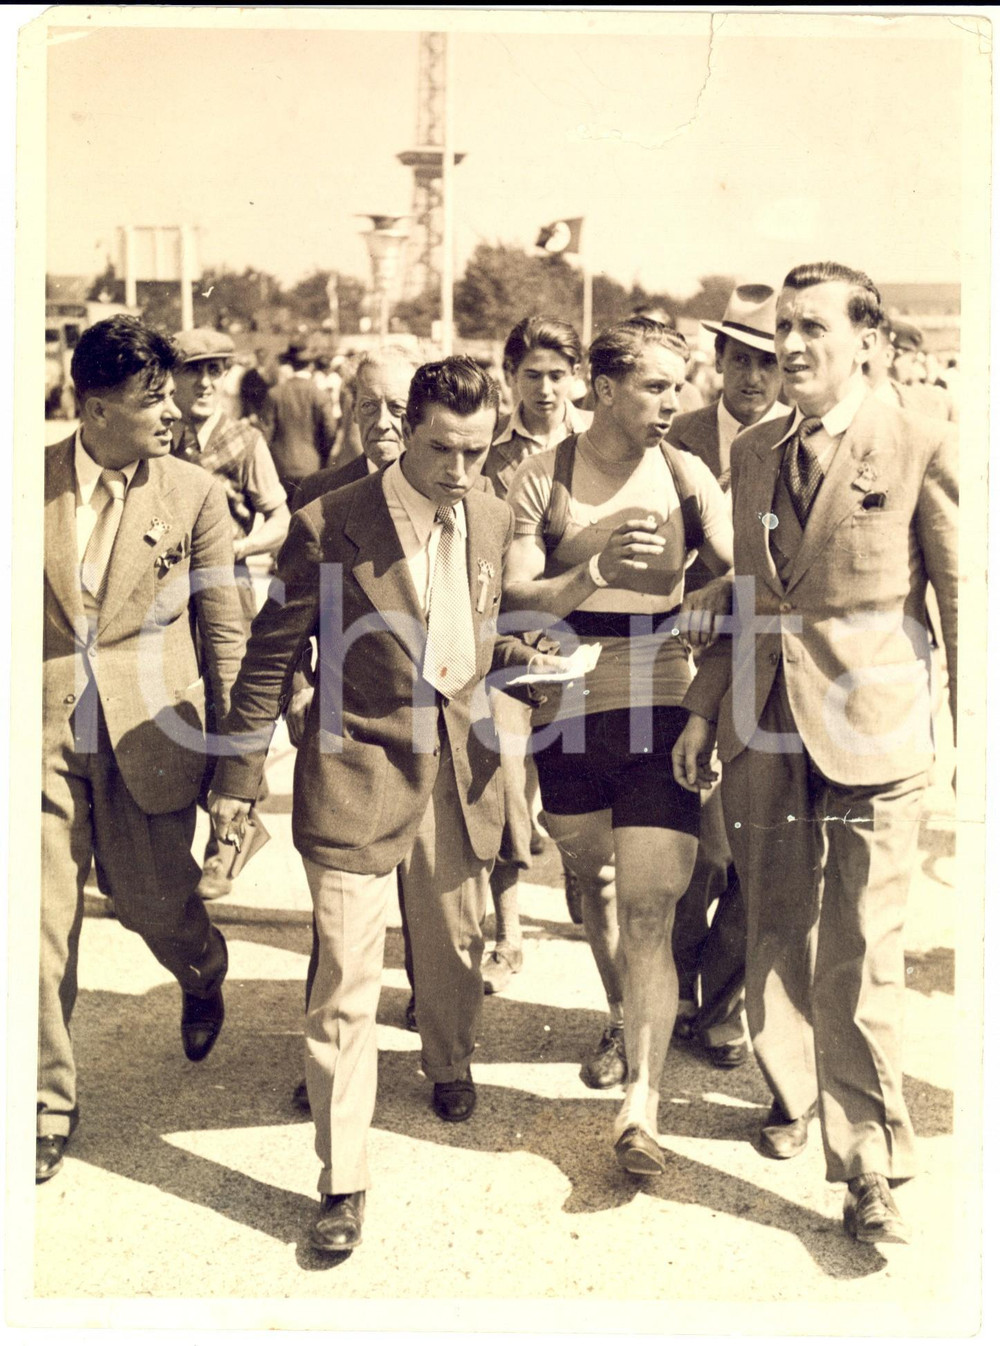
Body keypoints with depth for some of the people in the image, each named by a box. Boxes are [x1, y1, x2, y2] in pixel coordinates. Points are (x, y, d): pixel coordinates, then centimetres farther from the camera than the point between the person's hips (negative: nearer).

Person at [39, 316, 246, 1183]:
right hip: (45, 731, 1)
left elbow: (225, 629, 2)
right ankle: (49, 1107, 21)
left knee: (154, 901, 9)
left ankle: (204, 975, 47)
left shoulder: (195, 494, -1)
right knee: (41, 927, 2)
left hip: (148, 734, 0)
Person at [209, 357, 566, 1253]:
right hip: (357, 768, -5)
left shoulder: (493, 520, 3)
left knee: (454, 948, 21)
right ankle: (343, 1179, 14)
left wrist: (521, 658, -4)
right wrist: (240, 779, -3)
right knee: (346, 984, -1)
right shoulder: (327, 529, -13)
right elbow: (272, 658, -6)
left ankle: (449, 1064, 52)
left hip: (459, 767, 5)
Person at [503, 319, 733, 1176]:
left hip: (660, 710, -1)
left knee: (648, 910, -8)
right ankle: (623, 1023, 46)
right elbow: (517, 603, -8)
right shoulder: (542, 479, -2)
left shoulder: (686, 476, 1)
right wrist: (595, 571, -24)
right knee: (595, 885, 20)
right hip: (568, 713, 2)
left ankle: (641, 1106, -2)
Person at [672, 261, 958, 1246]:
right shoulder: (753, 452, 11)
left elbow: (962, 597, -3)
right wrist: (703, 709, 11)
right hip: (762, 728, 5)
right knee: (771, 933, 15)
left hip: (870, 729, -5)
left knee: (859, 957, -1)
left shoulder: (921, 447, -5)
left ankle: (869, 1165, 13)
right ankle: (793, 1093, 39)